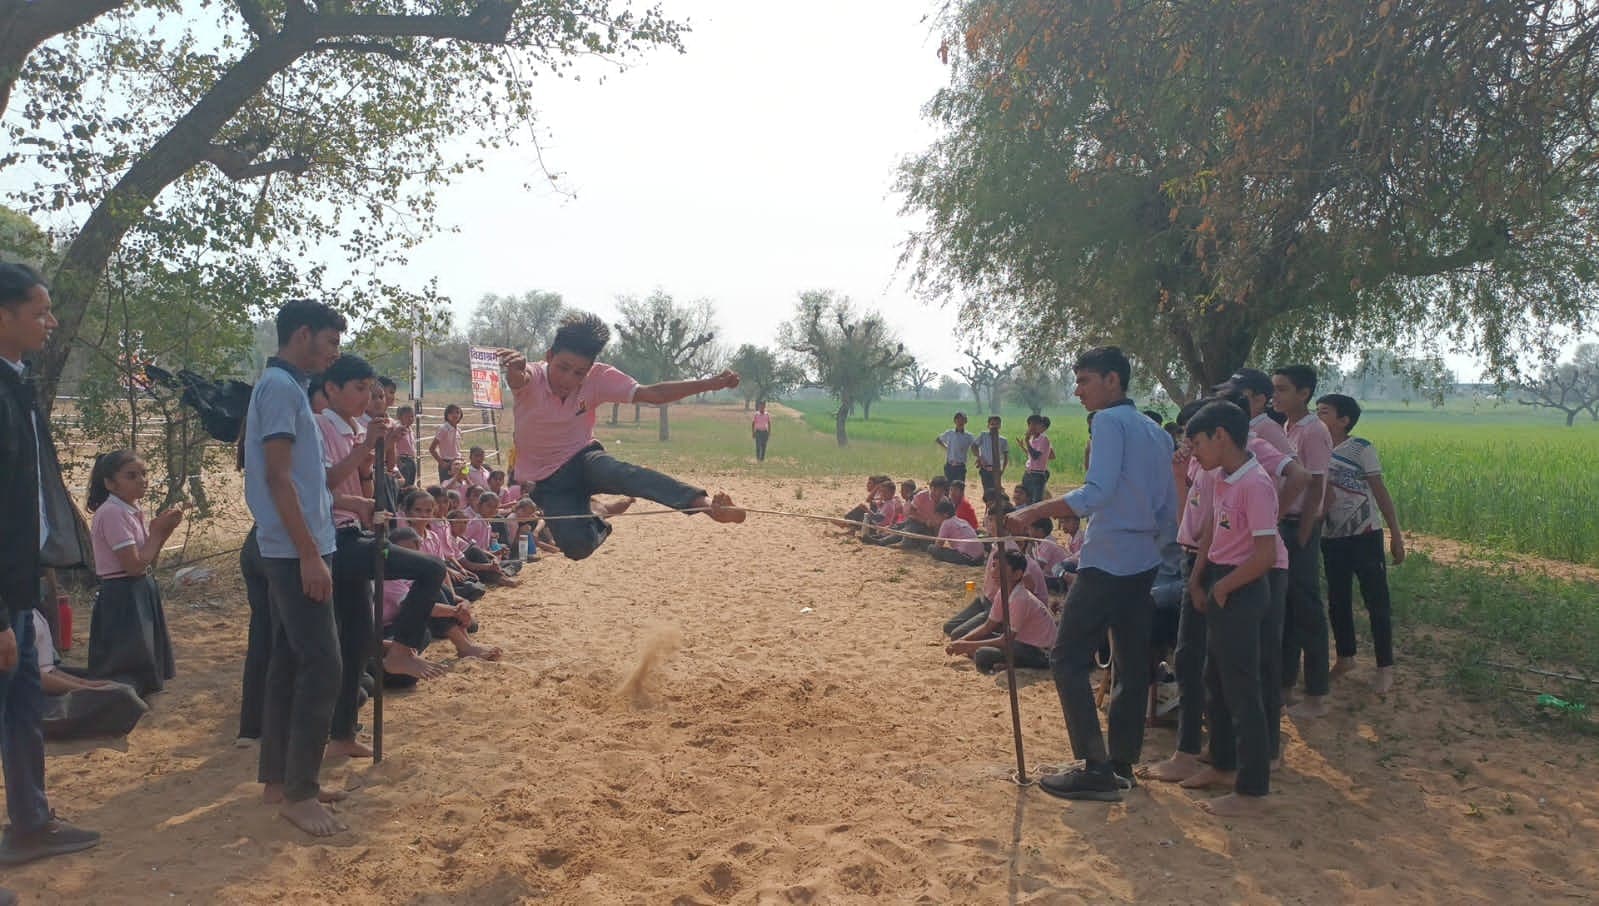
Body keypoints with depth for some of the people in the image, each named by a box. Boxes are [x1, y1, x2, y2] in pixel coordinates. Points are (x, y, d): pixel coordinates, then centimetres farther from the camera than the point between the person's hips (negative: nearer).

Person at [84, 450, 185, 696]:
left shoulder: (132, 511, 9)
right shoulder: (112, 513, -19)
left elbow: (148, 562, 12)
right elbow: (135, 565, -23)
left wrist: (164, 531, -2)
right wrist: (157, 532, -13)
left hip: (140, 593, 9)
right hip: (122, 598, -9)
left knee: (141, 662, 17)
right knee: (124, 672, -4)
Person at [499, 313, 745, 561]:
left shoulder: (598, 378, -13)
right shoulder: (532, 379, -21)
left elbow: (652, 394, -18)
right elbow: (517, 379, -46)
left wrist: (710, 383, -30)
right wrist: (515, 369, -72)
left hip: (583, 459, 1)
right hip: (547, 482, -1)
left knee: (618, 472, -36)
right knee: (578, 545, -26)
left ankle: (703, 502, -53)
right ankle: (596, 520, 11)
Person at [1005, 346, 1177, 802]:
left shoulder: (1111, 421, -11)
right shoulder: (1155, 432, 14)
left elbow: (1098, 491, -24)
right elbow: (1169, 510, 14)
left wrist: (1031, 513, -27)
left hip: (1107, 560, -9)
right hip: (1144, 561, 9)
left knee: (1069, 658, -3)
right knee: (1131, 664, 12)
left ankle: (1096, 769, -6)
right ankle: (1122, 764, 19)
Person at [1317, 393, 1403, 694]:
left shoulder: (1361, 449, -8)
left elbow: (1381, 492, -7)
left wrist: (1396, 536, -8)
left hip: (1365, 536, -4)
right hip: (1332, 537, 5)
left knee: (1377, 602, 0)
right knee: (1337, 602, 13)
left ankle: (1385, 668, 10)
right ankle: (1345, 657, 30)